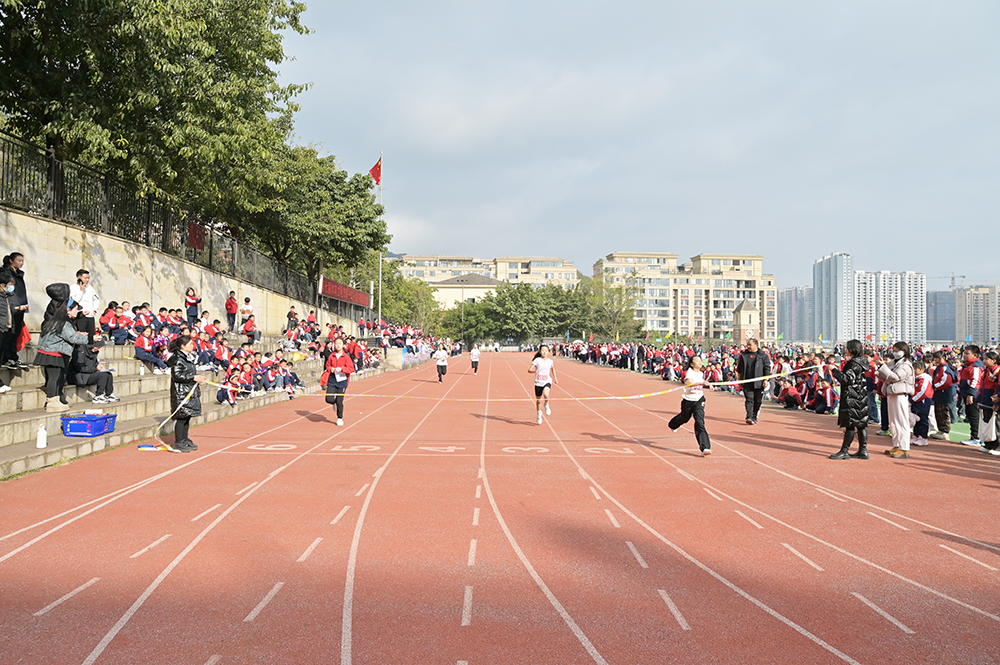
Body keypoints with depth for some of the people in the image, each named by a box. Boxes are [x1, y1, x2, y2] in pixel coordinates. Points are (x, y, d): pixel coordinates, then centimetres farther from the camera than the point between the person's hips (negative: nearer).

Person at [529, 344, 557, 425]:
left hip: (547, 382, 0)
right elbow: (529, 369, -9)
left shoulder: (550, 361, 3)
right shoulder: (537, 360, -5)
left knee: (545, 394, -32)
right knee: (538, 400, 10)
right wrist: (534, 371, -29)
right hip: (538, 383, 0)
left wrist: (555, 378, 14)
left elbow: (553, 369, 24)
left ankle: (546, 405, 0)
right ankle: (539, 414, 37)